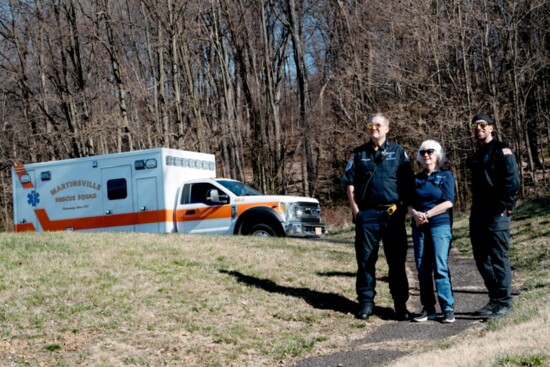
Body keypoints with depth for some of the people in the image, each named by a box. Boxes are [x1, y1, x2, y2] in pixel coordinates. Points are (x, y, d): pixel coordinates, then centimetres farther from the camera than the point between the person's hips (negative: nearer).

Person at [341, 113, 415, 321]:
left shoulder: (398, 152, 7)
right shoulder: (359, 154, 10)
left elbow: (408, 184, 6)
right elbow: (350, 184, 9)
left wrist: (403, 208, -2)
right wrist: (356, 210, 0)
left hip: (393, 215, -1)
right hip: (367, 215, 1)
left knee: (397, 261, 3)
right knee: (365, 260, 4)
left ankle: (401, 305, 9)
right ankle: (366, 303, 11)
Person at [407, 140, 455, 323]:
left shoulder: (446, 176, 4)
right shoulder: (416, 179, 14)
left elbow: (448, 202, -7)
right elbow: (409, 204, 9)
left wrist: (427, 215, -13)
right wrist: (415, 214, -12)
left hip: (440, 226, -4)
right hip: (419, 228, 4)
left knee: (440, 267, -11)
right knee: (422, 269, 2)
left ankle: (448, 309, -7)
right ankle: (428, 308, 8)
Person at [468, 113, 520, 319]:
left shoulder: (502, 151, -5)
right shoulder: (477, 156, 20)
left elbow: (512, 182, -13)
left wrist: (501, 208, -17)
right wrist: (475, 210, 13)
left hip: (496, 215, -8)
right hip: (478, 216, 8)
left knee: (498, 258, -7)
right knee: (481, 258, 9)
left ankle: (504, 303, 0)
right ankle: (495, 300, 19)